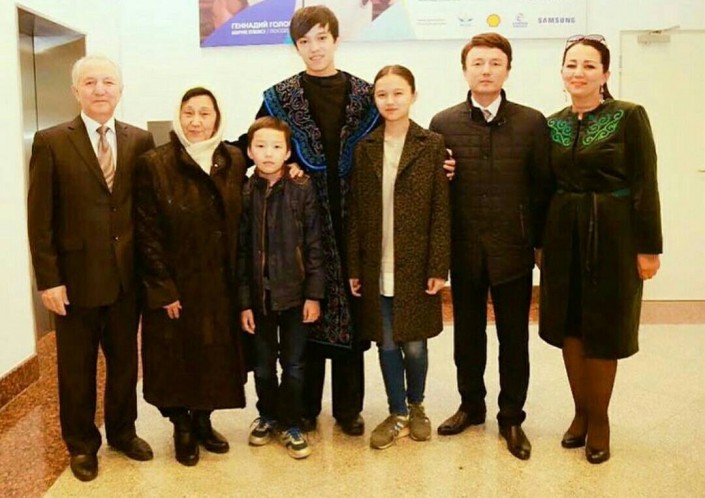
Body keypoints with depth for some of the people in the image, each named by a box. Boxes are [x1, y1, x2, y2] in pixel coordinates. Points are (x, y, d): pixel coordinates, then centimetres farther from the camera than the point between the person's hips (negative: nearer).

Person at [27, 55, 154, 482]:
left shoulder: (141, 141, 3)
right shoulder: (51, 142, -4)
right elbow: (40, 217, -6)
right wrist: (48, 278, -11)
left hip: (127, 276, 2)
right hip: (76, 277, -2)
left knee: (125, 360, 16)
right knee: (77, 367, 12)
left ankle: (123, 431, 36)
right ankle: (82, 444, 31)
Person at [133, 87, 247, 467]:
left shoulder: (234, 161, 3)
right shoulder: (154, 164, -9)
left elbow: (240, 223, 5)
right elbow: (146, 234, -10)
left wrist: (239, 278, -1)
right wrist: (163, 289, -13)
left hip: (220, 284, 4)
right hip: (174, 285, -3)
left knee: (215, 354, 12)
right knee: (177, 356, 8)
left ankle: (202, 421, 32)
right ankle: (182, 428, 28)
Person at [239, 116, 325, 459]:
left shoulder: (302, 189, -5)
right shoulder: (244, 194, -3)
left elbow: (313, 245, -4)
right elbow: (240, 252, -1)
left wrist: (314, 294, -7)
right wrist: (243, 302, -3)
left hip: (294, 292, -1)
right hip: (259, 294, 1)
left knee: (293, 364, 9)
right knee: (263, 364, 15)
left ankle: (291, 424, 24)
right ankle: (267, 415, 36)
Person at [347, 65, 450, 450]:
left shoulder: (432, 145, -2)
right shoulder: (364, 148, 5)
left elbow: (441, 211, -4)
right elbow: (356, 212, 4)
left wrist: (438, 267, -9)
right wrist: (354, 267, 1)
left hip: (416, 265, -2)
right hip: (377, 267, 2)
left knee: (414, 343, 7)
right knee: (386, 343, 9)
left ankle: (416, 406, 32)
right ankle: (398, 415, 26)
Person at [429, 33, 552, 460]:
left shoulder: (532, 122, 0)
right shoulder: (443, 124, 2)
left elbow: (544, 187, 0)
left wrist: (540, 241, -1)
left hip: (513, 249, -1)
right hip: (464, 250, 1)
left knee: (514, 337, 9)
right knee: (467, 334, 14)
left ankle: (512, 418, 25)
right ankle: (471, 405, 33)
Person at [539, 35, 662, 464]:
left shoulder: (630, 117, -8)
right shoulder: (552, 124, 5)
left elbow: (645, 185, -9)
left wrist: (649, 246, -12)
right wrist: (539, 241, 8)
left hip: (612, 234, -4)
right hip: (564, 234, 4)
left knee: (604, 328, 6)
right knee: (569, 325, 10)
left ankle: (599, 419, 23)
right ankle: (581, 412, 27)